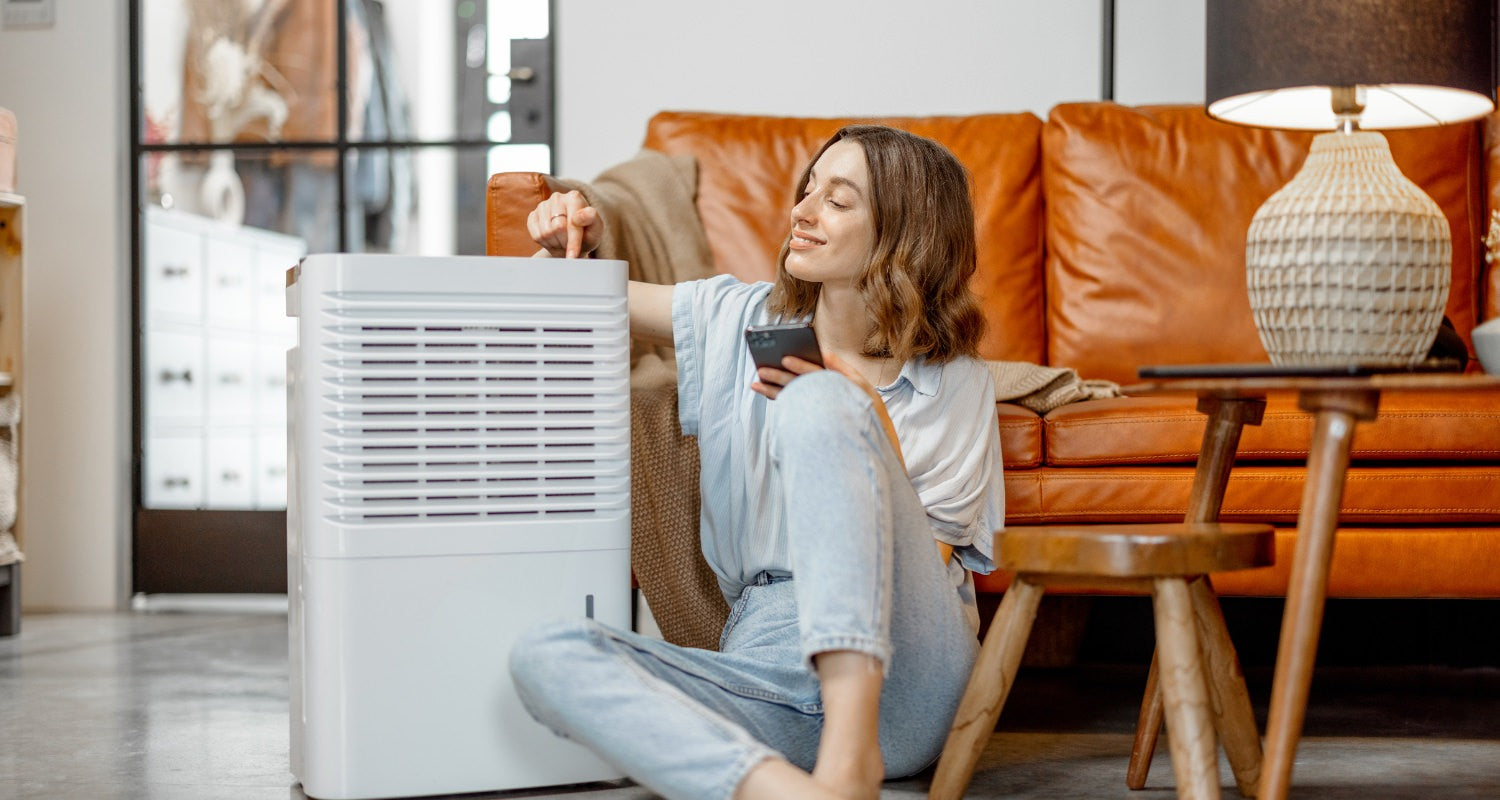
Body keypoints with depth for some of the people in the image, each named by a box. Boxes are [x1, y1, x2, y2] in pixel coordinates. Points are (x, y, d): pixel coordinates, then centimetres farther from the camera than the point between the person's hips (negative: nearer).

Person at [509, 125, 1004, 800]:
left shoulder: (956, 385, 9)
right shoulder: (741, 320, 17)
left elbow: (927, 556, 2)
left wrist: (854, 418, -7)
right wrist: (569, 250, 5)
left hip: (900, 680, -3)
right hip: (767, 664, 3)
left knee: (815, 401, -27)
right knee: (543, 655, -25)